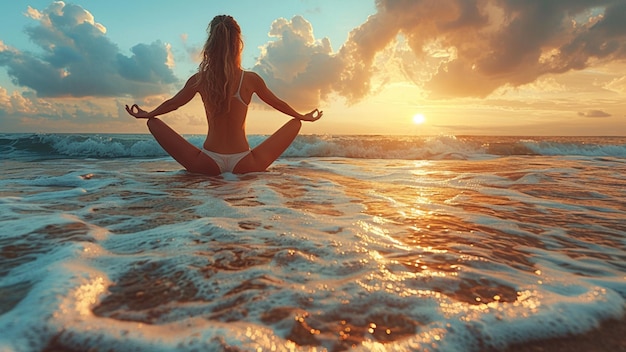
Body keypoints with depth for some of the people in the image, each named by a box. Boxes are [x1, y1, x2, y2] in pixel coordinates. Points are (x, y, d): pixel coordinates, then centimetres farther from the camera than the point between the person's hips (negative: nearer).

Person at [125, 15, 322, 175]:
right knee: (295, 123, 13)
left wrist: (147, 114, 37)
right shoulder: (251, 79, -3)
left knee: (154, 123, 16)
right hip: (244, 166, -1)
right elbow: (277, 103, 12)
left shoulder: (199, 80, 0)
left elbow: (173, 103, 17)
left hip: (208, 165, 1)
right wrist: (303, 117, 30)